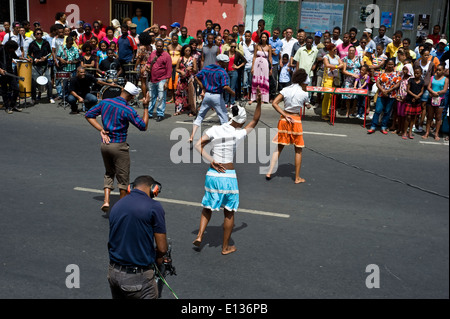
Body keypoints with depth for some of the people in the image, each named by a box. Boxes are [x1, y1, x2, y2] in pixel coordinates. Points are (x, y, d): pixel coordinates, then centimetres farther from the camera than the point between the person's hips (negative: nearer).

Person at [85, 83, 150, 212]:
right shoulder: (128, 110, -16)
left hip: (105, 144, 5)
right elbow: (143, 126, -11)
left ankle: (106, 201, 6)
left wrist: (101, 130, 0)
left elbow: (89, 115, 5)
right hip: (119, 146, -5)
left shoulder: (105, 102, 1)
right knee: (123, 176, 10)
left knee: (109, 173, 21)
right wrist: (146, 107, -5)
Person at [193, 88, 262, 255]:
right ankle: (226, 247, 21)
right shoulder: (239, 133, -7)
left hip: (212, 174, 3)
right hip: (229, 176, -2)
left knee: (208, 207, 23)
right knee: (229, 212, 12)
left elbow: (198, 145, -7)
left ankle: (199, 235, 10)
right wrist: (259, 102, 1)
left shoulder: (215, 130, -2)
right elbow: (255, 121, 6)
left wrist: (211, 160, -7)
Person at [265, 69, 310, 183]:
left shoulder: (286, 90, -3)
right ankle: (297, 178, 15)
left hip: (284, 120, 3)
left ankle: (269, 172, 9)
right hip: (296, 121, -3)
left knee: (279, 148, 13)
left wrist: (285, 115, -7)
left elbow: (274, 103, -8)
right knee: (298, 150, 10)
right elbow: (307, 106, 3)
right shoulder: (304, 94, -10)